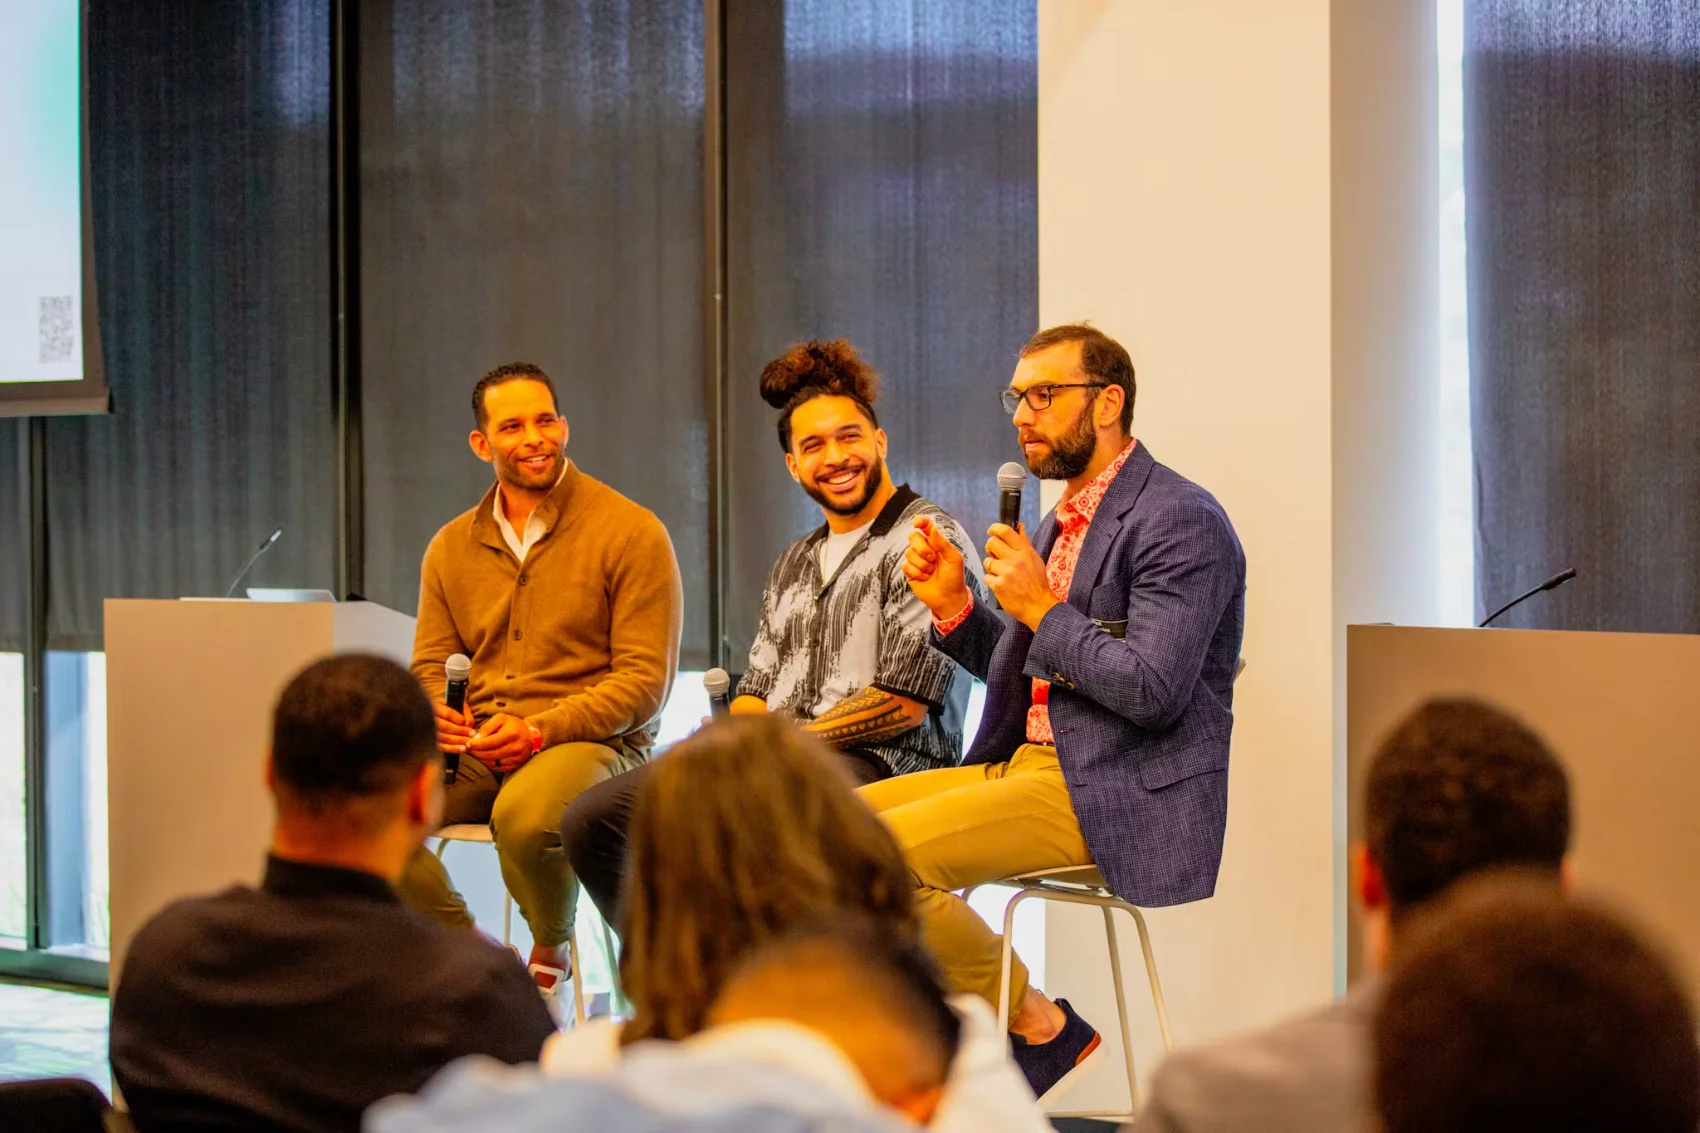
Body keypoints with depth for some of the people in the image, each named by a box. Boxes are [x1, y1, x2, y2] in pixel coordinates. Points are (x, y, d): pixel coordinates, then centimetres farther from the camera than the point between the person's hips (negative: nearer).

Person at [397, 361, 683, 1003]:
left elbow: (645, 679, -7)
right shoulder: (452, 547, 15)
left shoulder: (631, 532, -1)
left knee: (524, 817, -38)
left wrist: (539, 728, -19)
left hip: (593, 740, -4)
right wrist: (435, 715, -10)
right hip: (475, 750, 5)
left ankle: (551, 949, -3)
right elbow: (431, 664, 17)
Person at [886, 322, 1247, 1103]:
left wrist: (1043, 609, -15)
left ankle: (1042, 1031, -6)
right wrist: (953, 607, 6)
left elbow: (1153, 692, -21)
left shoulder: (1180, 520, -13)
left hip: (1122, 794, -9)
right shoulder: (1064, 521, 17)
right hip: (1031, 765, 10)